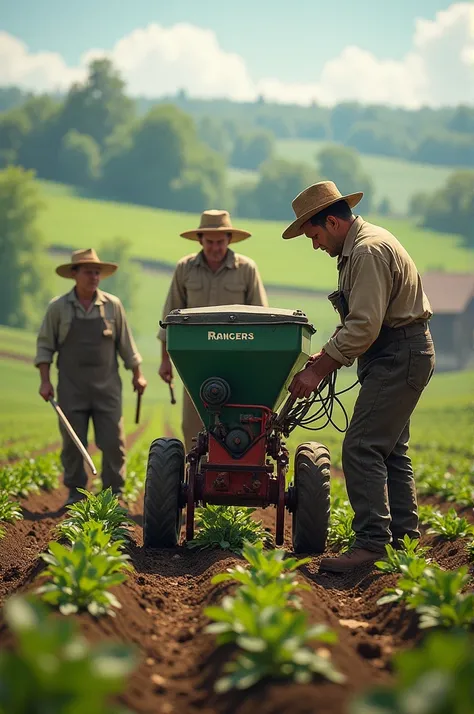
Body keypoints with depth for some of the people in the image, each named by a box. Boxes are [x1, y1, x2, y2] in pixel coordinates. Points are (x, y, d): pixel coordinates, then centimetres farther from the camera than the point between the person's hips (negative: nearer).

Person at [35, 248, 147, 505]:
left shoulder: (112, 305, 4)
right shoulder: (58, 307, 0)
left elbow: (125, 343, 12)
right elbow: (45, 345, 4)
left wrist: (137, 374, 12)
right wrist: (45, 380, -4)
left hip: (107, 386, 1)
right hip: (71, 388, -1)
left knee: (113, 442, -2)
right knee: (73, 443, 3)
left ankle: (113, 494, 9)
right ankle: (75, 494, 14)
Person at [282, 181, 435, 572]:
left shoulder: (369, 250, -18)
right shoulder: (358, 248, 16)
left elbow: (364, 326, -25)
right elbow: (357, 321, 22)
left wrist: (318, 370, -21)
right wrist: (326, 357, 12)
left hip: (399, 356, -11)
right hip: (398, 356, 11)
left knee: (362, 449, -14)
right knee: (390, 450, 13)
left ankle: (372, 543, -16)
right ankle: (404, 538, 18)